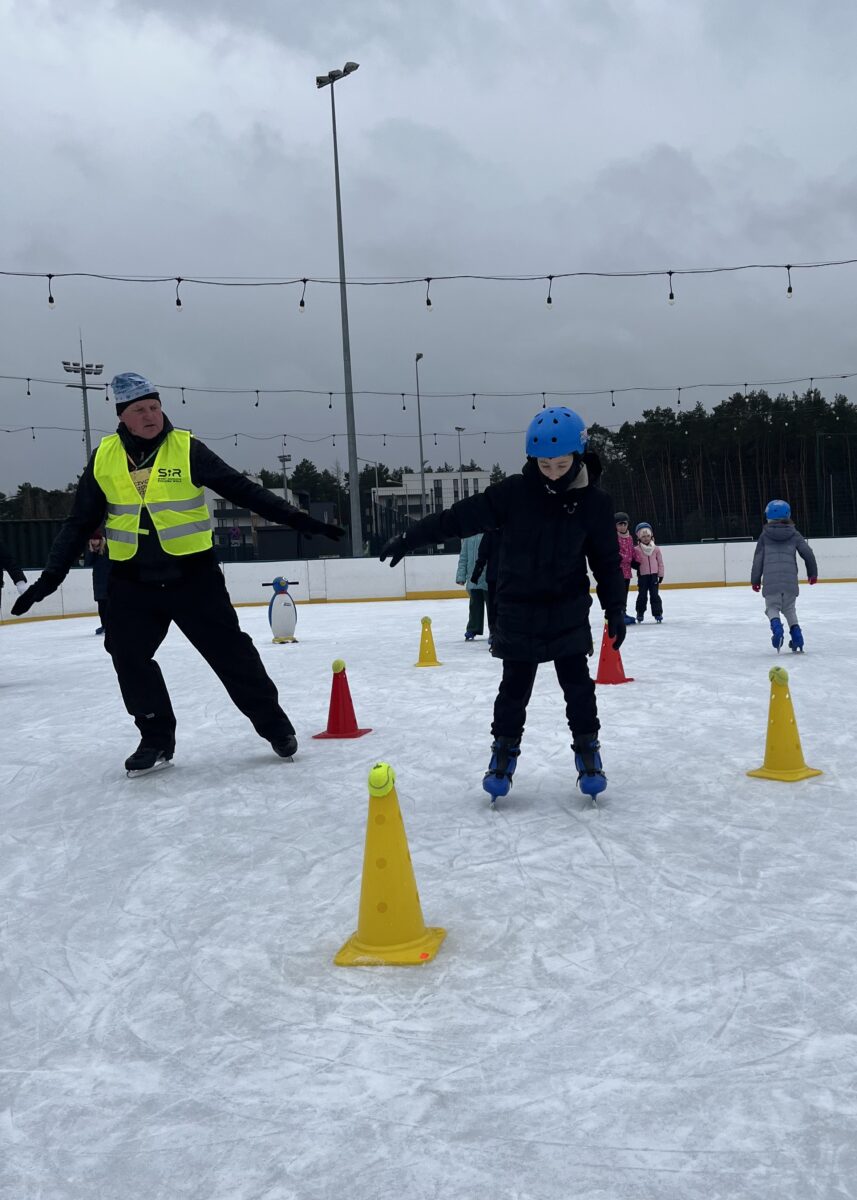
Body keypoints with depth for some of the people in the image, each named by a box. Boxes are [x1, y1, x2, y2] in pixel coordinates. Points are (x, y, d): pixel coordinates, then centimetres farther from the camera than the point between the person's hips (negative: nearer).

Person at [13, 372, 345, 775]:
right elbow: (80, 522, 7)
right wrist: (52, 575, 3)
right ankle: (156, 737, 18)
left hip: (192, 574, -3)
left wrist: (295, 518, -15)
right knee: (128, 656, 0)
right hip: (133, 580, 3)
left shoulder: (187, 449, -8)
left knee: (229, 650, 0)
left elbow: (242, 490, -8)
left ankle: (273, 722, 15)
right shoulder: (104, 458, 1)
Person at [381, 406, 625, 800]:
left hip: (569, 610, 0)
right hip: (518, 610, 0)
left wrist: (615, 609, 2)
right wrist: (410, 538, -9)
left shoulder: (594, 502, -8)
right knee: (514, 686, 8)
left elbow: (607, 559, 1)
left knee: (578, 683, 3)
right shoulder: (513, 492, -12)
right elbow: (461, 516, -9)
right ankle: (504, 751, 24)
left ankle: (587, 751, 19)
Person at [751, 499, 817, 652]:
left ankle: (776, 627, -22)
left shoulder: (764, 536, 7)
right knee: (789, 609, 20)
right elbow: (808, 554, 3)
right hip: (790, 580, 2)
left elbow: (758, 559, 7)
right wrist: (813, 573, 16)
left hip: (770, 580, -2)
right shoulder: (794, 534, 8)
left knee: (772, 608, 9)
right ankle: (796, 635, 7)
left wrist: (755, 580, 15)